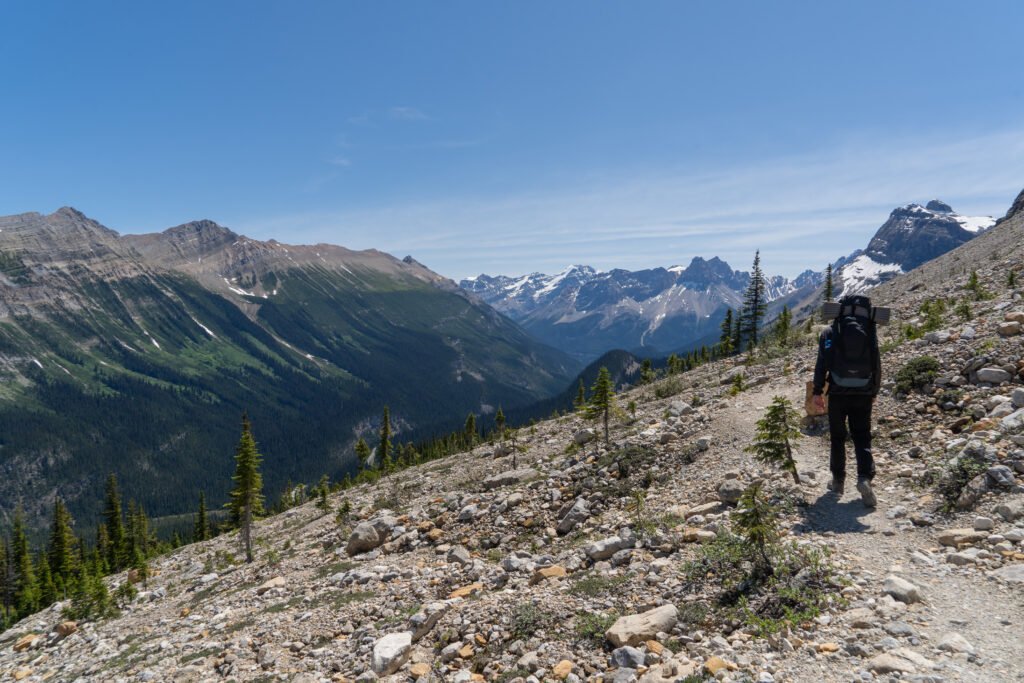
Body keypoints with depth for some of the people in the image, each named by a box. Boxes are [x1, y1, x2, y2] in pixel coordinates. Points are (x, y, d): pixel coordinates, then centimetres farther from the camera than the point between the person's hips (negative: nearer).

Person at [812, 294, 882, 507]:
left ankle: (838, 481, 17)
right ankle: (865, 477, -12)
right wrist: (874, 392, 17)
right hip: (863, 394, 1)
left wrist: (817, 391, -2)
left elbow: (822, 364, -7)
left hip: (838, 393, -1)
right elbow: (877, 365, 7)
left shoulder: (830, 333, -4)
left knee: (837, 438, 11)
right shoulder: (870, 333, 3)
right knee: (862, 438, 8)